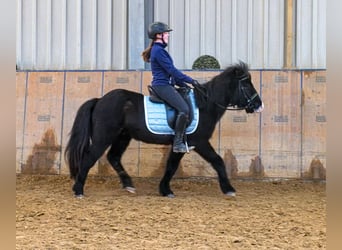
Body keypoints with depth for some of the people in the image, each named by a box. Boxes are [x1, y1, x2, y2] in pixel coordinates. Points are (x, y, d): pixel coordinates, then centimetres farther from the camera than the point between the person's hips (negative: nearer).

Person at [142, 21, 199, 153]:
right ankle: (178, 143, -18)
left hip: (165, 85, 11)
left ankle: (182, 141, 11)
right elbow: (171, 70, -16)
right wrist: (191, 80, -11)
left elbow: (170, 71, 24)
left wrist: (184, 84, 18)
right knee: (184, 109, -22)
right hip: (162, 86, -11)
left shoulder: (159, 50, 20)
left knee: (187, 105, 12)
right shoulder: (158, 50, -12)